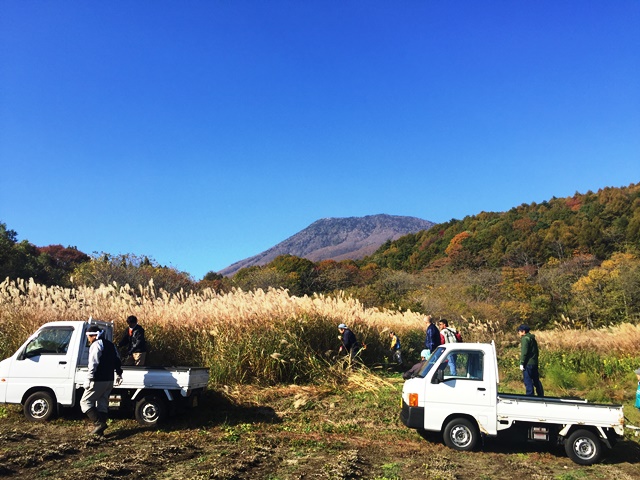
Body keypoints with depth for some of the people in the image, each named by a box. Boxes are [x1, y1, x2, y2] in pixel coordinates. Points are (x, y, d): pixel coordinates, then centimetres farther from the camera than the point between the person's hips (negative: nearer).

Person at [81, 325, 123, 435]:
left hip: (98, 381, -9)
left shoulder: (96, 345, -11)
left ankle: (99, 423, -14)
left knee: (85, 402, -1)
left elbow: (93, 364, -20)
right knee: (102, 404, 13)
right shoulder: (110, 345, 16)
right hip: (109, 380, 9)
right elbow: (117, 361, 22)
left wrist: (88, 379, -20)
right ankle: (100, 430, 14)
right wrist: (119, 374, 32)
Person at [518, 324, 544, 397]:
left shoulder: (525, 339, -11)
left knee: (528, 382, -5)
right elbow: (536, 351, 21)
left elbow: (524, 352, -18)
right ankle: (541, 395, 25)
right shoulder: (532, 339, 18)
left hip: (528, 364, -9)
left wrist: (522, 363, -15)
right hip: (535, 363, 9)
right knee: (536, 381, 18)